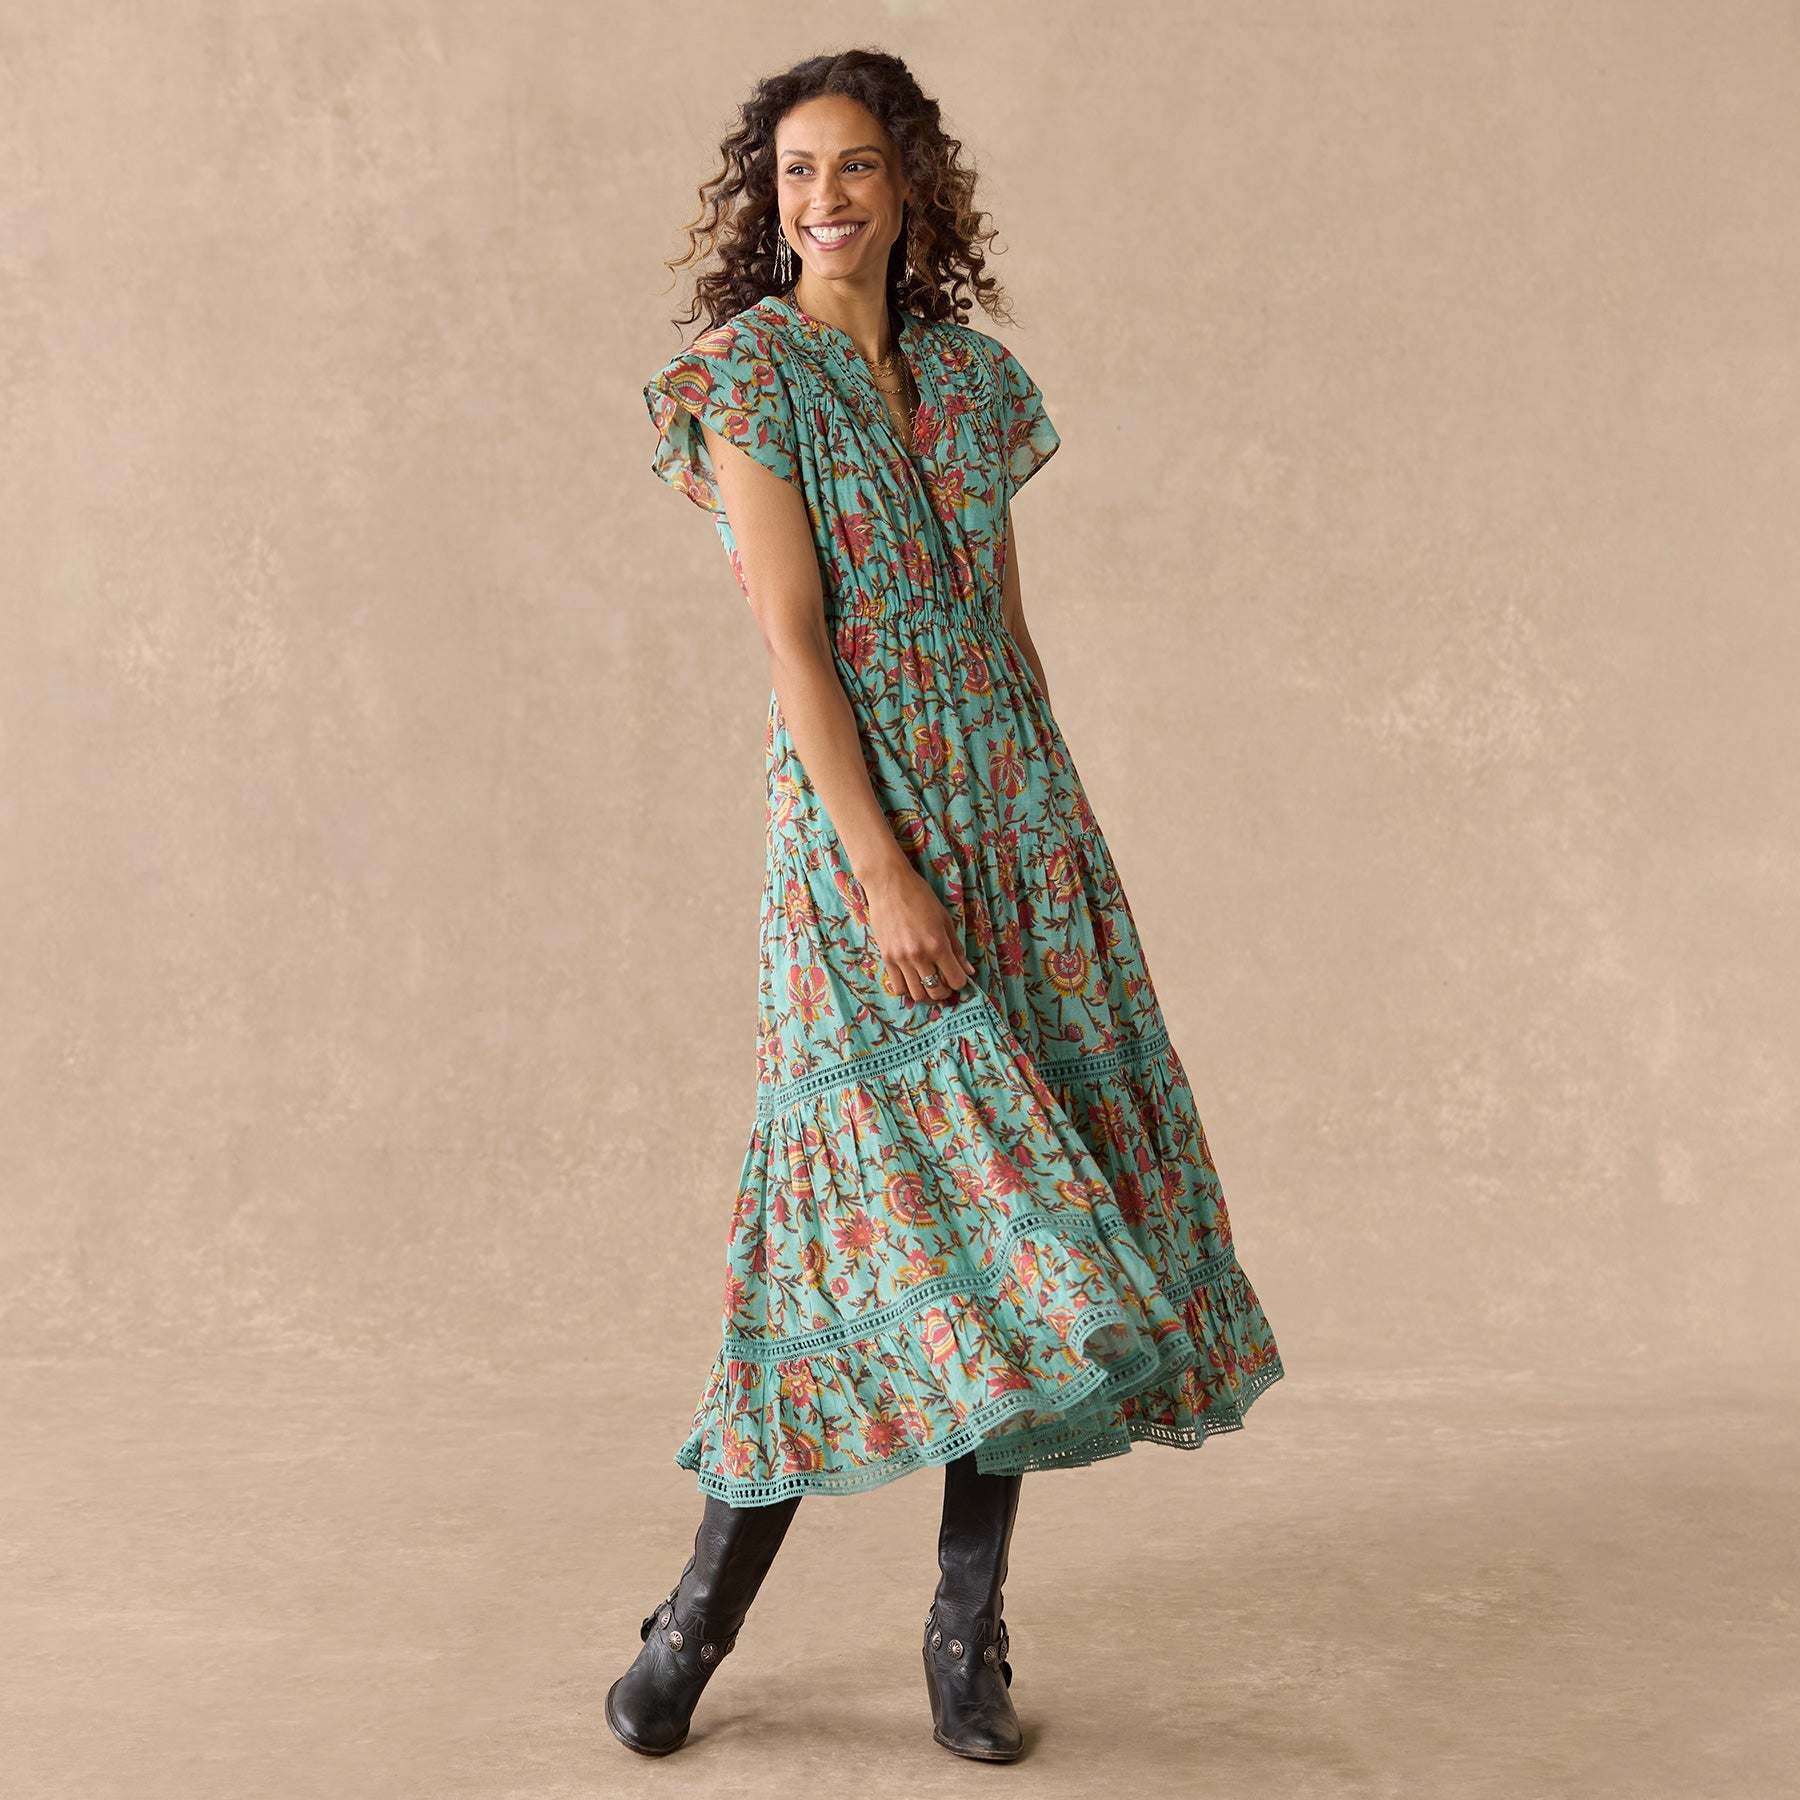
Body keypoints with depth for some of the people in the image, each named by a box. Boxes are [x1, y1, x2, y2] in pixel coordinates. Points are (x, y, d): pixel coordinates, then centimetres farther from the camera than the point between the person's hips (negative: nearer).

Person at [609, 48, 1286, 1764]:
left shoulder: (972, 380, 14)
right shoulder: (749, 373, -3)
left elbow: (1009, 632, 15)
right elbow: (795, 644, -12)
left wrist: (1070, 842, 11)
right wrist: (886, 876, -18)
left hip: (1020, 818, 6)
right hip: (856, 823, -6)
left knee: (1030, 1203, 3)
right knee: (902, 1196, -8)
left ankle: (968, 1623, 15)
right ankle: (703, 1608, 11)